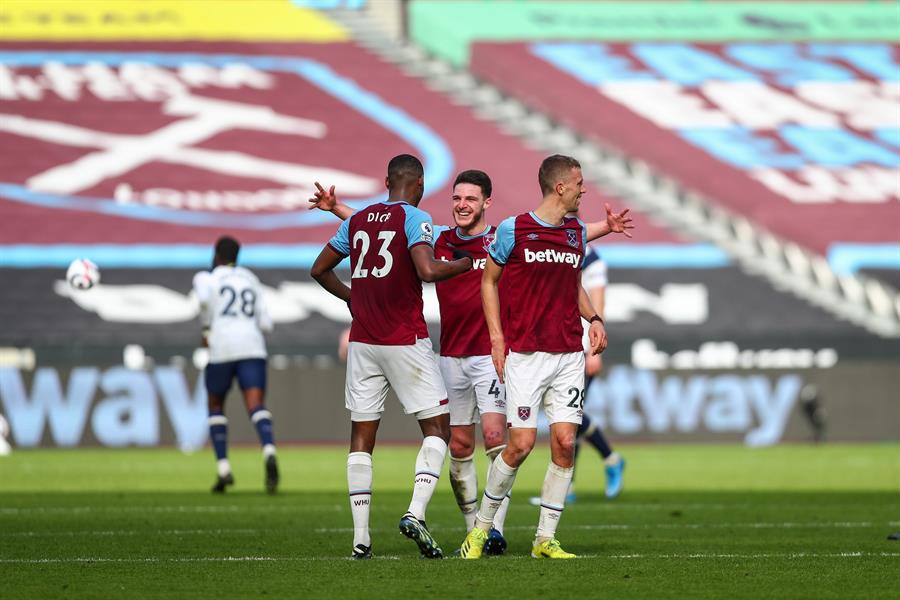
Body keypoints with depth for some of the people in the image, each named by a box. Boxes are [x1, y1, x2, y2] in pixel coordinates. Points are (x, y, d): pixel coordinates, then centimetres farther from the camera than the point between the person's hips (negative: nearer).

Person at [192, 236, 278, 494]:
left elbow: (204, 298, -16)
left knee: (216, 407, 19)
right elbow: (265, 323, 16)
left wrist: (206, 329, -3)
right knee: (256, 407, -11)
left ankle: (223, 469, 9)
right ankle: (269, 453, -42)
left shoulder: (206, 278, 9)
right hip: (252, 349, 2)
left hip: (222, 349, -2)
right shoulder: (251, 281, 22)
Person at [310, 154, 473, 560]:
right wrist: (466, 264, -4)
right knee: (437, 427, 3)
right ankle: (416, 513, -17)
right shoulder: (415, 218, -6)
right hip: (406, 341, -5)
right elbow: (428, 271, -21)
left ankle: (360, 538, 2)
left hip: (362, 342, 5)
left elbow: (319, 269, 20)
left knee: (362, 436, 7)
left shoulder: (357, 220, 12)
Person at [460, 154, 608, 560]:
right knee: (521, 444, -10)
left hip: (569, 354, 5)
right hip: (525, 355, -5)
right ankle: (482, 526, 10)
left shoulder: (577, 233, 11)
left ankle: (546, 538, 4)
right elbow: (489, 280, 5)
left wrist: (594, 319, 7)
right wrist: (497, 338, -3)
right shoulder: (513, 229, -4)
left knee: (565, 443, -4)